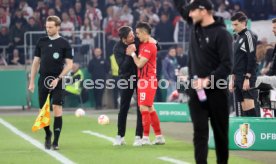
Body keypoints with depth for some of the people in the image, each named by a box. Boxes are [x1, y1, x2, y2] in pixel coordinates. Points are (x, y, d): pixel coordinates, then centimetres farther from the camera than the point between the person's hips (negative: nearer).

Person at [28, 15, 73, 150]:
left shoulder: (64, 44, -2)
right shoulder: (41, 42, 9)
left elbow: (69, 64, -4)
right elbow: (36, 62, 13)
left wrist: (58, 79, -15)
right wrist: (32, 82, 8)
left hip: (57, 81, -3)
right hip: (43, 80, 3)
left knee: (57, 109, -12)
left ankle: (55, 141, -8)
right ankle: (48, 134, 29)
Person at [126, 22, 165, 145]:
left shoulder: (149, 46, -15)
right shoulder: (142, 45, 16)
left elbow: (139, 63, -17)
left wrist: (132, 53, -3)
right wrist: (133, 51, 1)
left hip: (147, 81, -10)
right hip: (144, 80, 10)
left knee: (144, 108, -12)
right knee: (150, 108, 13)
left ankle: (145, 138, -11)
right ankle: (159, 137, 18)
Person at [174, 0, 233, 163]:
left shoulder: (222, 34, -12)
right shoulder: (196, 25, 6)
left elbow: (227, 65, -16)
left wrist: (208, 80, -25)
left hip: (216, 90, -5)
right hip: (196, 90, 5)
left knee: (220, 131, 7)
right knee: (200, 130, -3)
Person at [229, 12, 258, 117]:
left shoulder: (249, 36, -7)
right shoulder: (239, 38, 19)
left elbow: (252, 59, -14)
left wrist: (247, 78, -19)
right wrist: (233, 79, 20)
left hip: (247, 77, -9)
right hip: (239, 78, 9)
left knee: (249, 104, -14)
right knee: (242, 107, 6)